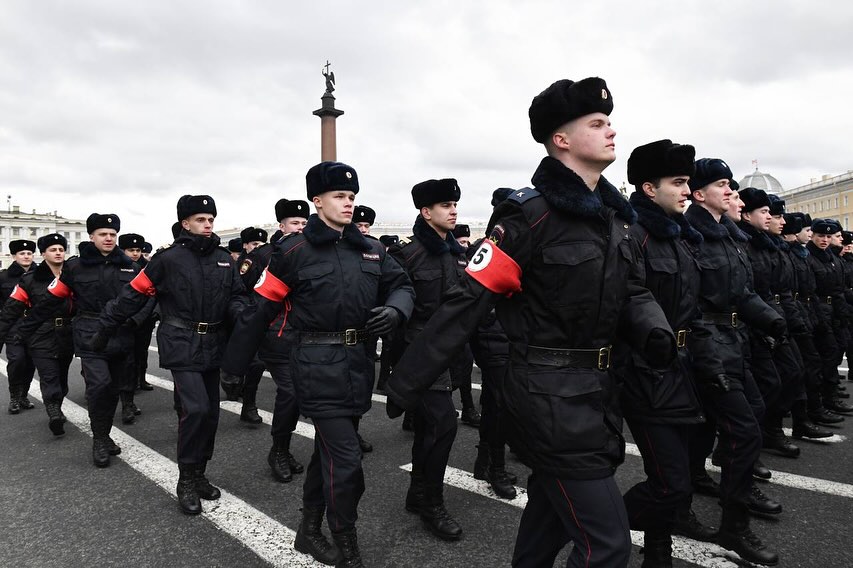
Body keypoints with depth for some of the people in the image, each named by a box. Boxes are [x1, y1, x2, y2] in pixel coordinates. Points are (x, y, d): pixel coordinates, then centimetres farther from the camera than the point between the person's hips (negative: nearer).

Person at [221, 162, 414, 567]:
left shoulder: (370, 249, 10)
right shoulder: (294, 250, -6)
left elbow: (401, 285, 14)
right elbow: (260, 309, -2)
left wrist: (394, 310, -10)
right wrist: (234, 364, 4)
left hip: (357, 363, 6)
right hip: (317, 365, -6)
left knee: (328, 451, 18)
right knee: (346, 459, -6)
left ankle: (310, 532, 37)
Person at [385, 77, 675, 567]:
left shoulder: (614, 213, 9)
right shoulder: (529, 213, -17)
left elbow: (632, 290, 14)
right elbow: (468, 302, -19)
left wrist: (655, 333, -9)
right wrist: (408, 383, -18)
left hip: (597, 388, 8)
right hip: (550, 395, -8)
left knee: (551, 517, 24)